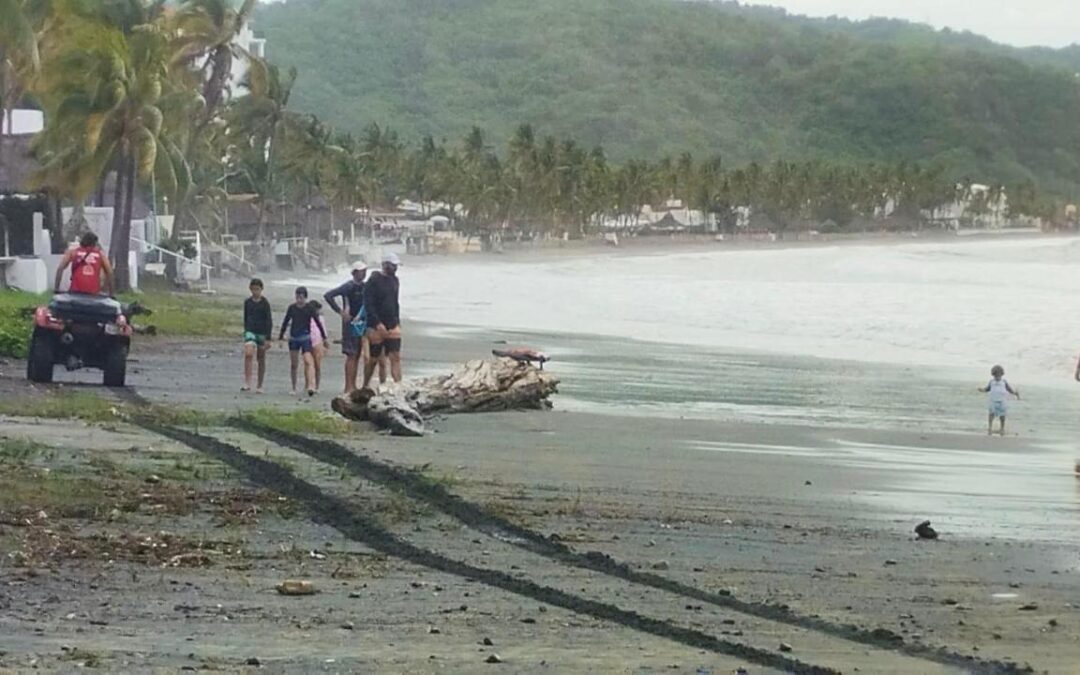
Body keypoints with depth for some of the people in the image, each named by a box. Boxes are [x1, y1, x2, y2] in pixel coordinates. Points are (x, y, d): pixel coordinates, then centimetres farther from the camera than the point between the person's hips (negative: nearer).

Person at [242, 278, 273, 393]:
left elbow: (269, 321, -6)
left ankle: (259, 386, 17)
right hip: (250, 332, 2)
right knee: (248, 354, -20)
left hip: (262, 332, -2)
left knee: (261, 360, 6)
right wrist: (246, 332, 17)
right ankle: (247, 383, -23)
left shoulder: (265, 303, -5)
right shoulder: (247, 302, 6)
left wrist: (268, 339, -12)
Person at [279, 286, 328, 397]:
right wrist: (281, 337, 18)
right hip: (293, 338, 3)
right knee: (294, 364, 6)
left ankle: (311, 386, -30)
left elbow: (318, 323, 3)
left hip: (305, 338, -3)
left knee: (308, 361, -18)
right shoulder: (292, 308, 4)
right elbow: (285, 322, 14)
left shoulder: (309, 308, -3)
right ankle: (294, 388, 16)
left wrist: (324, 337, 5)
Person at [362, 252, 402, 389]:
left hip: (393, 327, 6)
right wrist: (377, 323, -21)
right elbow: (368, 305, -15)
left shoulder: (394, 280, 11)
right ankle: (365, 387, 19)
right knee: (373, 359, 4)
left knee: (396, 357, -6)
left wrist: (397, 321, 14)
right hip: (377, 327, -6)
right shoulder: (374, 281, -10)